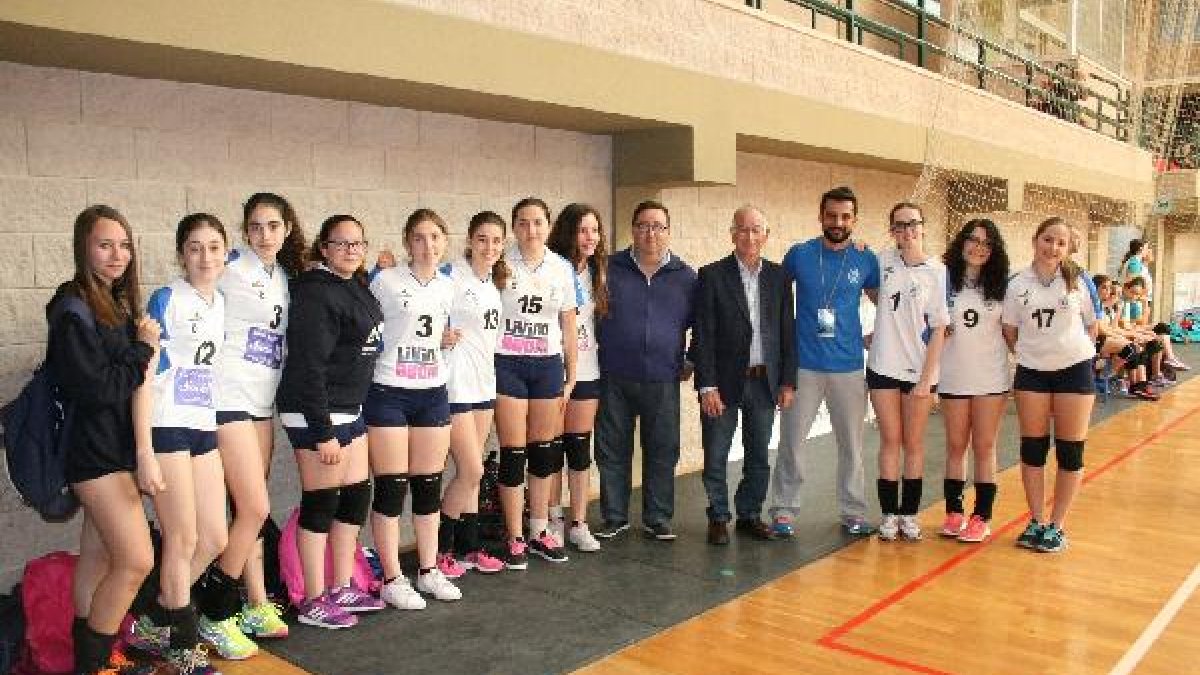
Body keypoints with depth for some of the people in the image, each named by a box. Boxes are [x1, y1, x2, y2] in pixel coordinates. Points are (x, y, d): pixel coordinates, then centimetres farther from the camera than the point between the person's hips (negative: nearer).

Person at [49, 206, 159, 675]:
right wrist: (143, 350, -9)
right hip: (96, 449, -7)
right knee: (137, 560, -8)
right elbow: (99, 388, -20)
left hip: (120, 447, 8)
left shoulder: (120, 303, 12)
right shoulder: (72, 311, -13)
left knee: (98, 555, 13)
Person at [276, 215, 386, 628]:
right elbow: (309, 366, -21)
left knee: (357, 496, 13)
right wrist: (323, 432, -22)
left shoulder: (356, 286, 11)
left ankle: (342, 589, 26)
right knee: (320, 503, -1)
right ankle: (314, 602, 12)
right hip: (315, 412, -9)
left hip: (350, 408, 9)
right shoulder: (317, 292, -16)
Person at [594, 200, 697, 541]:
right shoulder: (610, 269, 3)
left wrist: (691, 362, 10)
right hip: (614, 379, 0)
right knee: (612, 449, 6)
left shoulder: (685, 277, 5)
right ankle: (614, 517, 19)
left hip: (663, 381, 0)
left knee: (662, 451, 5)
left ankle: (658, 519, 18)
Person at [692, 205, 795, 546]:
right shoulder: (712, 275, -5)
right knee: (716, 457, 5)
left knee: (759, 457, 12)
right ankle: (718, 518, 20)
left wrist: (788, 381, 2)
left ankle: (750, 515, 27)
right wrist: (707, 386, -13)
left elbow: (787, 332, 7)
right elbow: (704, 335, -8)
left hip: (765, 381, 3)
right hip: (724, 381, -3)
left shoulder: (778, 276, 5)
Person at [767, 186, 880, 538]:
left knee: (851, 443, 9)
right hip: (803, 365, -1)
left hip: (849, 366, 1)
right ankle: (783, 510, 14)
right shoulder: (799, 254, -1)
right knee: (792, 441, 2)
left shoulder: (866, 260, 2)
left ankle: (853, 512, 23)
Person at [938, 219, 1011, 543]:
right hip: (953, 376, 0)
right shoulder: (945, 279, -2)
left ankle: (982, 517, 13)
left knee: (984, 447, 5)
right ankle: (954, 512, 19)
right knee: (955, 446, 10)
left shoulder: (1001, 284, 1)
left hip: (990, 377, 0)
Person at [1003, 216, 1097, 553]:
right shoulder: (1018, 284, -1)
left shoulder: (1077, 281, -2)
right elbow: (1009, 330, 7)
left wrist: (1076, 350, 3)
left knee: (1070, 451, 3)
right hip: (1031, 373, 1)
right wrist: (1027, 354, 0)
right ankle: (1036, 522, 19)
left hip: (1074, 370, -1)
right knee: (1032, 449, 6)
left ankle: (1057, 525, 15)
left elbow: (1092, 325, 8)